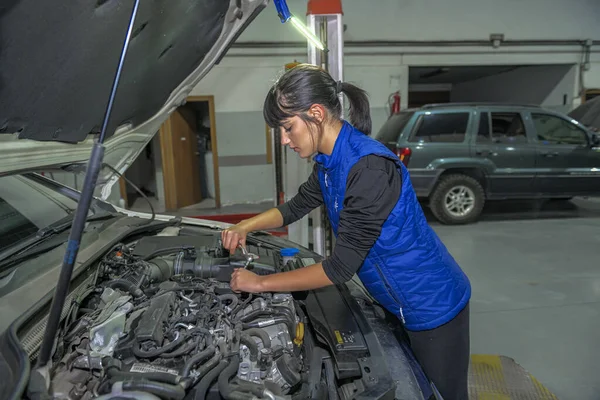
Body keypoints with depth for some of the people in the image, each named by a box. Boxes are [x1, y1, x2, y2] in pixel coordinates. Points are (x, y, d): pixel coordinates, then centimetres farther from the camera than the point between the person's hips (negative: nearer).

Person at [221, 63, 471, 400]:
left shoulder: (371, 168, -31)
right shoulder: (329, 164, -2)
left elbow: (340, 268, -28)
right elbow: (296, 206, 15)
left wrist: (261, 283, -18)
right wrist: (245, 227, -1)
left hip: (434, 306, -8)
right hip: (400, 305, 8)